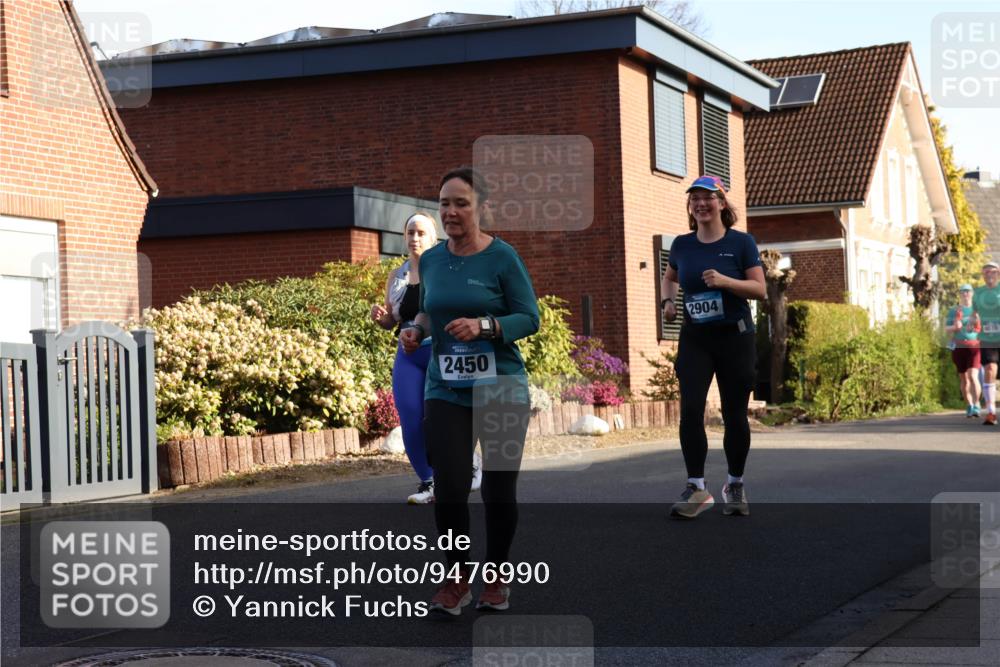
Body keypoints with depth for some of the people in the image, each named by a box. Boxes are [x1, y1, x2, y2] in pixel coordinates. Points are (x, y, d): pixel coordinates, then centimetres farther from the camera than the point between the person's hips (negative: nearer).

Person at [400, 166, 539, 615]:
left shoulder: (502, 258, -7)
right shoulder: (431, 260, 6)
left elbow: (529, 318, -8)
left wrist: (484, 325, -23)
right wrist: (417, 330, -1)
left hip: (501, 389, -3)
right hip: (446, 390, 3)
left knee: (498, 489, 5)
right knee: (449, 486, -9)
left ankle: (496, 577, 26)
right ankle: (456, 578, 10)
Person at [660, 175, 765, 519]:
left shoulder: (741, 242, -3)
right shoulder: (682, 245, 6)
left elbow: (759, 288, -8)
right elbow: (669, 277, 25)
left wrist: (724, 281, -23)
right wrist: (667, 301, 6)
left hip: (734, 337, -2)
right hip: (694, 338, 2)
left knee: (734, 414, 4)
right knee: (690, 410, -12)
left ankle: (735, 486, 21)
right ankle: (696, 488, -6)